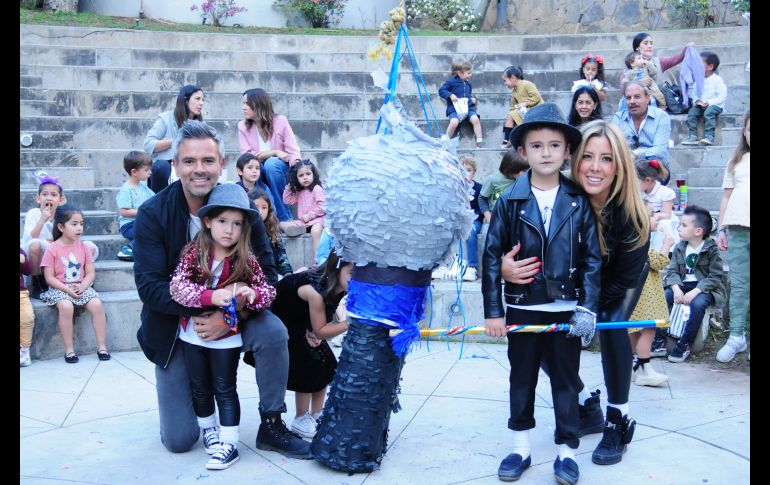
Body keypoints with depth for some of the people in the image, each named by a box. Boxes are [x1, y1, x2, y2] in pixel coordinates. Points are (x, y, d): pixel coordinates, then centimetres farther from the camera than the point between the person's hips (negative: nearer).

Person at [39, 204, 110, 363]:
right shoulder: (52, 249, -5)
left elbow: (90, 273, 4)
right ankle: (69, 349, -21)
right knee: (66, 306, -34)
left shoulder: (83, 247, 5)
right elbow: (49, 277, -7)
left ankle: (102, 346, -14)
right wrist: (67, 289, -18)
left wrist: (82, 287, -15)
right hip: (60, 289, -3)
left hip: (81, 287, 3)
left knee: (97, 304, -24)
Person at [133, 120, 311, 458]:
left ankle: (271, 426, -10)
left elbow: (267, 274, -12)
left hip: (232, 316, 1)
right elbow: (148, 286, -22)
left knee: (274, 332, -31)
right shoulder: (152, 214, -15)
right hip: (175, 328, -1)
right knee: (179, 441, -2)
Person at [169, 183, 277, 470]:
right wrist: (210, 296, -35)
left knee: (225, 389, 6)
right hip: (193, 334, 2)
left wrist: (253, 293, -31)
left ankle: (229, 443, 12)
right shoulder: (193, 253, -11)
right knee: (200, 388, 18)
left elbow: (268, 292, -7)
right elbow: (177, 286, -21)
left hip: (227, 336, -2)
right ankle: (208, 429, 39)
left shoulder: (246, 260, -10)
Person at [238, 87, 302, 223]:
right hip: (259, 171, 1)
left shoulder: (280, 121, -8)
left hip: (279, 170, -1)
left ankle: (284, 218, -27)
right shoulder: (243, 126, -4)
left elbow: (293, 152, -14)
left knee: (271, 164, -34)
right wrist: (274, 152, -20)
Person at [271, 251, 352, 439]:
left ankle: (316, 415, 17)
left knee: (327, 365, 3)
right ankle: (301, 419, 4)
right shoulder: (315, 289, -38)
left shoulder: (340, 287, -16)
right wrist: (347, 324, -41)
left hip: (302, 321, 8)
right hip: (280, 320, -8)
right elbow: (320, 331, -30)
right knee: (307, 366, -13)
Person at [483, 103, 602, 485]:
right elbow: (492, 257, -4)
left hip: (566, 308, 0)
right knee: (521, 379, 13)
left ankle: (567, 450, 22)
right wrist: (492, 311, -7)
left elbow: (592, 258, -2)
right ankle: (520, 447, 26)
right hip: (521, 308, 1)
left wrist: (587, 308, -9)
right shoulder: (509, 202, -4)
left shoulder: (578, 202, -3)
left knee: (565, 379, 10)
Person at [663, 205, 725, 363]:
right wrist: (676, 288, -21)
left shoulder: (711, 249, -9)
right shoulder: (680, 247, 6)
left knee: (697, 303, -36)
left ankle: (684, 345, -22)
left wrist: (695, 291, -26)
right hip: (682, 285, 5)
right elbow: (672, 271, 0)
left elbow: (715, 277, -13)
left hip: (704, 287, -5)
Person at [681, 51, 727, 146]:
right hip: (700, 105, 6)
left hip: (715, 105, -6)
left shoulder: (717, 80, -8)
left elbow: (722, 96, -13)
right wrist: (696, 101, -7)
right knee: (691, 112, -19)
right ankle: (692, 136, -22)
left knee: (708, 112, -35)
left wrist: (709, 102, -22)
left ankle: (709, 137, -38)